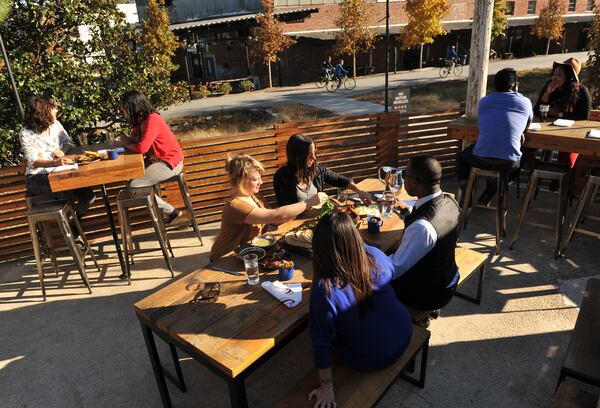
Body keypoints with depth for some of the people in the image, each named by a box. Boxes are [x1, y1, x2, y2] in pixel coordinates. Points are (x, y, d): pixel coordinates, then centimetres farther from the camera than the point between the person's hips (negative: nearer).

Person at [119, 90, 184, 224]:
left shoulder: (152, 120, -23)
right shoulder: (141, 119, 6)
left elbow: (142, 148, -27)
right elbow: (135, 139, 15)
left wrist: (127, 145, -7)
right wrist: (127, 141, -8)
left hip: (170, 162, -10)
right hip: (156, 159, 10)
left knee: (134, 185, -15)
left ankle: (169, 211, -3)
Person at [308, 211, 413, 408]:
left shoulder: (323, 291, -34)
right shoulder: (375, 255, -22)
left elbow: (321, 342, -23)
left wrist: (326, 388, -9)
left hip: (372, 360, -4)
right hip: (403, 335, 4)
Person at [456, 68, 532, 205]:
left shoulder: (484, 101, 12)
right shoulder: (525, 102, 8)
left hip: (481, 159, 0)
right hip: (509, 163, 0)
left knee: (462, 157, 34)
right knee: (521, 162, 37)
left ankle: (464, 197, 16)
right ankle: (490, 192, 21)